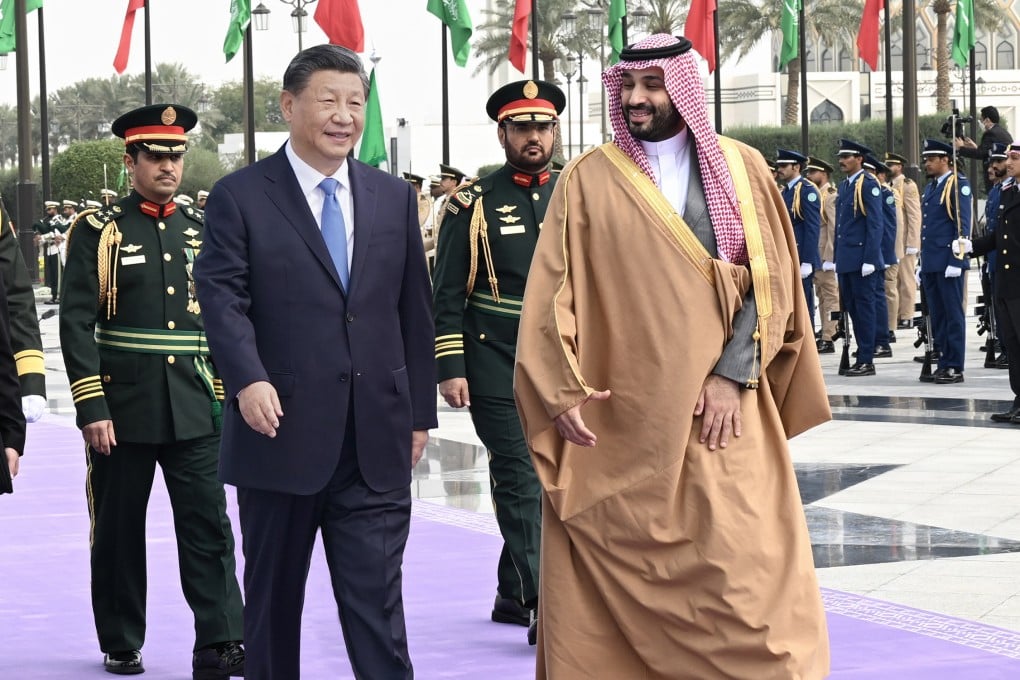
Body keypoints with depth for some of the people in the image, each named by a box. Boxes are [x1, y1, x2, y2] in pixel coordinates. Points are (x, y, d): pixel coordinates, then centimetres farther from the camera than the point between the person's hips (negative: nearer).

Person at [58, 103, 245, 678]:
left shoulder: (202, 232, 10)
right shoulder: (99, 231, -1)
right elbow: (77, 324, -7)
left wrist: (228, 398, 7)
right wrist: (91, 408, -13)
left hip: (196, 410, 2)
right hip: (123, 408, -2)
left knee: (209, 526, -4)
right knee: (119, 531, 7)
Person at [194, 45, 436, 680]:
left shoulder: (395, 197, 11)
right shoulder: (240, 197, -1)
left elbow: (415, 310, 13)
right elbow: (223, 297, -10)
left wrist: (420, 412, 11)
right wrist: (248, 378, -27)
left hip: (377, 440, 2)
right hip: (281, 432, -2)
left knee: (377, 601, -1)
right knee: (273, 597, 10)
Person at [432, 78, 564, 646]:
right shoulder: (475, 204, -2)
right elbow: (448, 294, -3)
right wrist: (450, 368, -9)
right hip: (495, 363, -4)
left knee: (541, 478, 11)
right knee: (522, 480, -8)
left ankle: (512, 594, 26)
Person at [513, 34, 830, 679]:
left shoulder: (742, 169, 7)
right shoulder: (588, 179, 5)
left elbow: (771, 280, 3)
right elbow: (552, 291, 0)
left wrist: (733, 373, -9)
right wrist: (561, 389, -12)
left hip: (720, 411, 0)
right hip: (616, 420, 0)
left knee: (742, 572, -4)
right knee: (615, 577, 0)